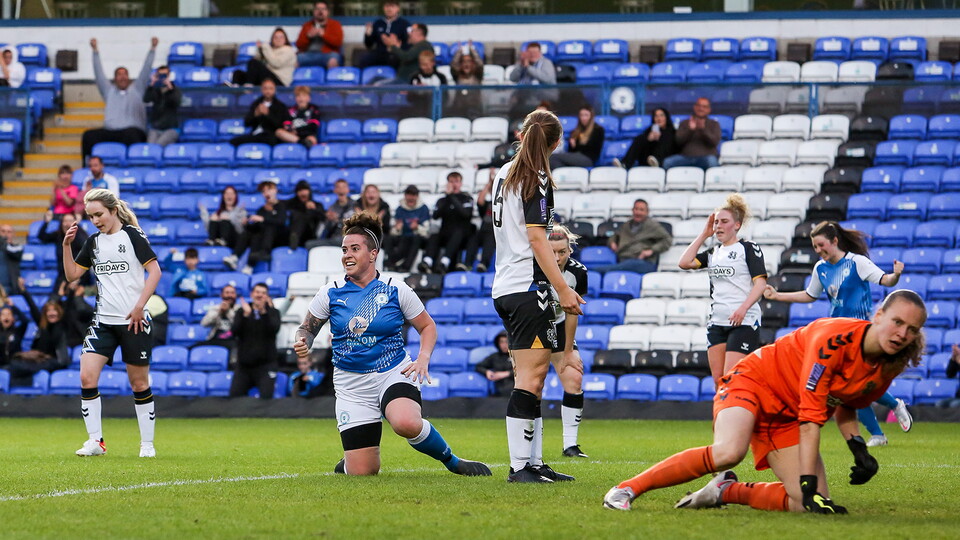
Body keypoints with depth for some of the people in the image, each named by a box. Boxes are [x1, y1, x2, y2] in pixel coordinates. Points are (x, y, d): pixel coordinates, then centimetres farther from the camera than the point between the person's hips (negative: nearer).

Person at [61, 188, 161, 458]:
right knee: (87, 377, -11)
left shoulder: (132, 235, -6)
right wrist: (66, 245, 2)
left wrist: (139, 306, -17)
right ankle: (95, 441, -4)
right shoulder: (93, 241, 11)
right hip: (103, 321, 5)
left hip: (133, 321, -5)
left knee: (139, 383, 2)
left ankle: (147, 444, 14)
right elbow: (72, 274, 17)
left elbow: (154, 270, -10)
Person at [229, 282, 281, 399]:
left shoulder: (273, 312, 4)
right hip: (244, 364, 2)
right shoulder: (242, 312, 8)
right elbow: (235, 332, -8)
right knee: (234, 397, -3)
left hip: (265, 364, -2)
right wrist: (246, 315, -20)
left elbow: (274, 329, -16)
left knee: (266, 398, -15)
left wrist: (264, 312, -26)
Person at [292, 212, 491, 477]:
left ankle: (451, 460, -8)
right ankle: (348, 462, 35)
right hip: (352, 384, 2)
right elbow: (306, 329, 9)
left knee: (407, 423, -37)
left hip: (394, 373, -2)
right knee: (363, 472, -5)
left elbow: (427, 326, 8)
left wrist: (423, 358, -10)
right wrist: (301, 344, -15)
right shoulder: (331, 293, -1)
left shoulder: (395, 290, -4)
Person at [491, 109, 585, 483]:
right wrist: (563, 290, -19)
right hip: (528, 287, -9)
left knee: (530, 378, 11)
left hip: (503, 287, 9)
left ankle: (533, 462, 10)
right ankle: (520, 466, -15)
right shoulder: (537, 181, -10)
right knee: (532, 376, -10)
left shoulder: (504, 174, 15)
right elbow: (536, 239, -17)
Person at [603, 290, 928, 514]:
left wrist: (859, 450, -3)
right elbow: (811, 416, -29)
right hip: (753, 383, -7)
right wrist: (809, 484, -32)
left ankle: (728, 491, 11)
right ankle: (627, 489, -27)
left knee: (809, 505, -11)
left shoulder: (888, 368, -5)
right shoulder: (836, 338, -29)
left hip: (786, 417, 7)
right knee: (728, 451, -39)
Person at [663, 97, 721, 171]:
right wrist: (690, 130, -9)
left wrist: (703, 129, -14)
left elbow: (715, 142, 0)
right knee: (667, 162, -27)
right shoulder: (685, 124, 21)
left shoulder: (714, 124, 17)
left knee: (711, 161, -39)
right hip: (686, 156, 2)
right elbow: (678, 141, 7)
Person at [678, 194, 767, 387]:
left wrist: (743, 308, -25)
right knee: (718, 381, 3)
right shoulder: (713, 252, 17)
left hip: (743, 322, -7)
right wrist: (703, 235, 9)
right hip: (716, 323, 7)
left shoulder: (748, 248, -2)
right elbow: (685, 262, 5)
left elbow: (760, 282, -11)